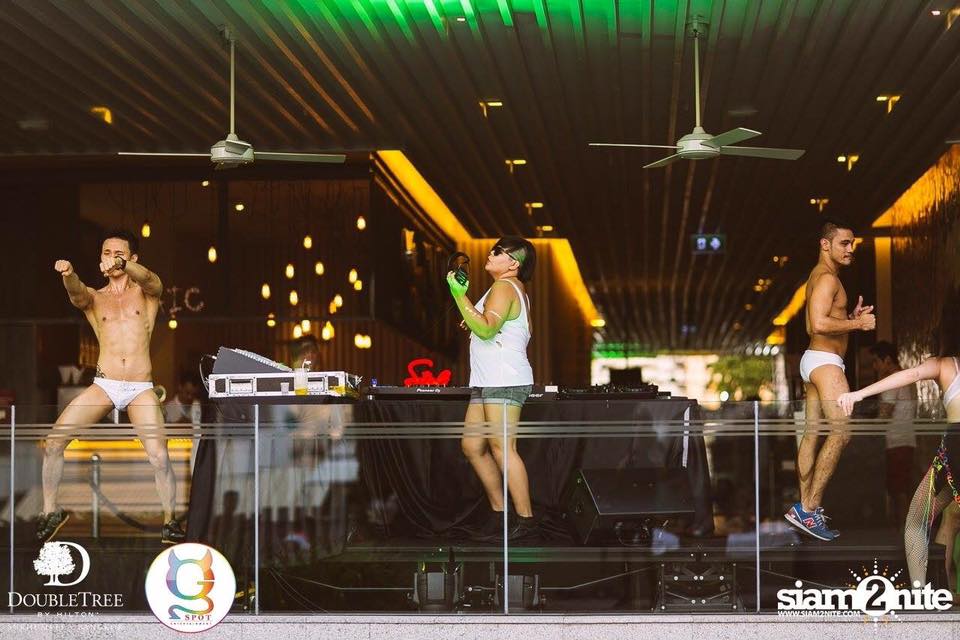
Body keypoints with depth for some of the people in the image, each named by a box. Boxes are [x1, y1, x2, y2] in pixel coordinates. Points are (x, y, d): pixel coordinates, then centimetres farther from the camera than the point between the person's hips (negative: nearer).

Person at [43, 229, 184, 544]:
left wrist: (122, 265, -41)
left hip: (141, 389, -2)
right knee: (53, 442, -10)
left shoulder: (145, 292, 8)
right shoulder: (94, 298, 11)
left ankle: (169, 519, 3)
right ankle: (50, 511, 6)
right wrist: (68, 275, -40)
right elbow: (77, 294, -14)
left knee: (159, 456, -17)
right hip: (103, 385, 2)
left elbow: (150, 279, -18)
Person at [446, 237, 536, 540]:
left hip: (504, 381, -11)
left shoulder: (503, 288, -9)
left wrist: (460, 297, -21)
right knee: (472, 446, 10)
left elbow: (487, 329, -23)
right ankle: (499, 512, 14)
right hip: (488, 382, 11)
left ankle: (525, 518, -12)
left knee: (501, 448, -12)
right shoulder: (515, 290, 24)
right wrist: (472, 323, 20)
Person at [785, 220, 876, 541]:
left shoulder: (819, 277, 19)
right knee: (841, 432, -17)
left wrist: (852, 318, 12)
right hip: (825, 361, -11)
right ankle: (809, 508, -21)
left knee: (813, 433, 11)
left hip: (813, 360, 11)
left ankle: (806, 508, 14)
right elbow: (819, 324, -26)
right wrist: (858, 324, -16)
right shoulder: (827, 278, -14)